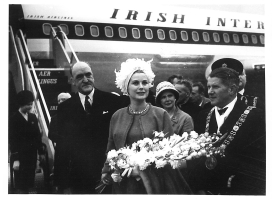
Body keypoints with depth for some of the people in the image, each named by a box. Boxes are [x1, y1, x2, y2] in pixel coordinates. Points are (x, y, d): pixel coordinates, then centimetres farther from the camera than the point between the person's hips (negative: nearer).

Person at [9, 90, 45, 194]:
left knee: (31, 177, 8)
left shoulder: (33, 117, 8)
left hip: (32, 154, 5)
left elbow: (38, 135, 13)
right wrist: (15, 159, -14)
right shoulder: (14, 119, -7)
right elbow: (12, 140, -10)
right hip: (21, 155, -4)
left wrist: (41, 152, 11)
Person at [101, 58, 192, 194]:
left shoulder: (161, 114, -3)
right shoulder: (117, 116, 6)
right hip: (124, 184, 3)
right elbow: (111, 149, 13)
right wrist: (107, 171, 0)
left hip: (155, 183, -2)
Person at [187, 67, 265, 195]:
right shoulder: (204, 116, 5)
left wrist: (218, 161, -21)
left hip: (239, 193, -4)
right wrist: (197, 187, -10)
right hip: (205, 191, 4)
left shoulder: (255, 117, -11)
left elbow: (259, 161, -15)